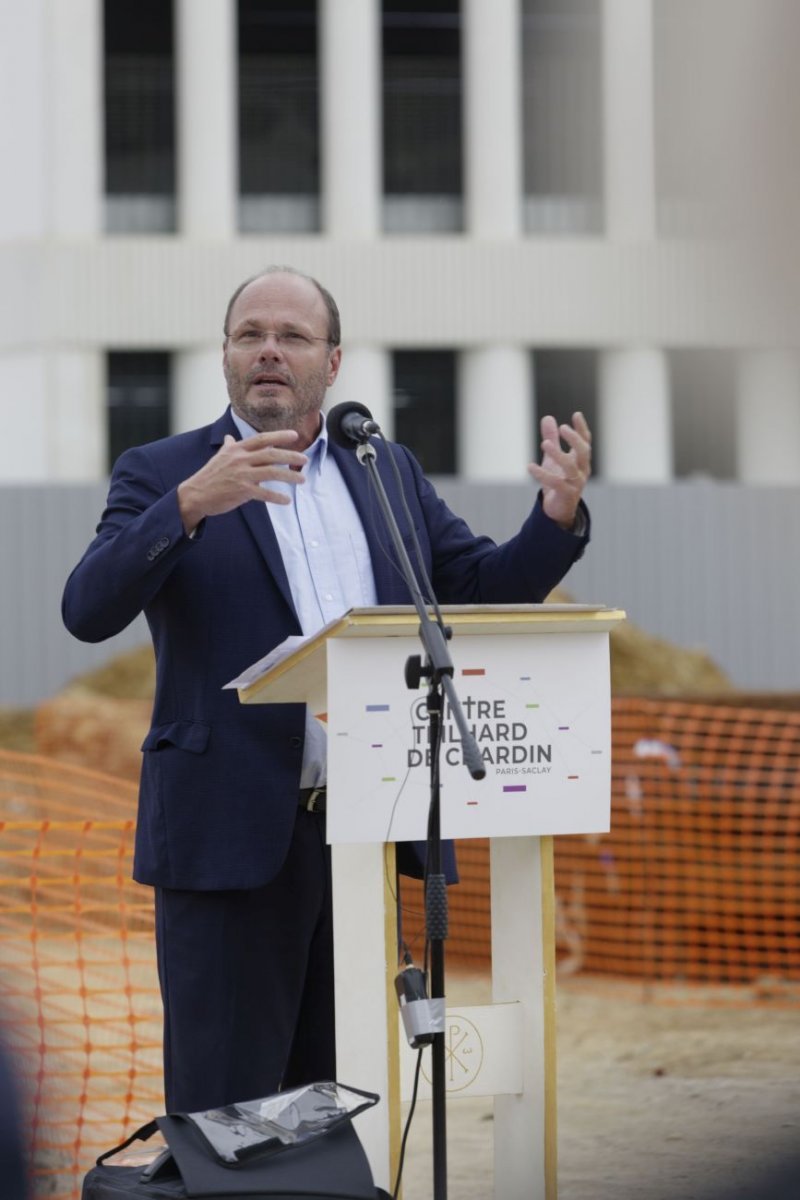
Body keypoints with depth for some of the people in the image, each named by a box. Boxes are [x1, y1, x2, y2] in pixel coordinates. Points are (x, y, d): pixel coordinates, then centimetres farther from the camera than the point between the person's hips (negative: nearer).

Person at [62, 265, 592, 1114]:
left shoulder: (388, 471, 15)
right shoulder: (161, 476, 1)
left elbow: (486, 590, 14)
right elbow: (88, 612, -14)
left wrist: (558, 514, -5)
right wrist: (191, 504, -28)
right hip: (234, 837, -4)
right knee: (223, 1111, -4)